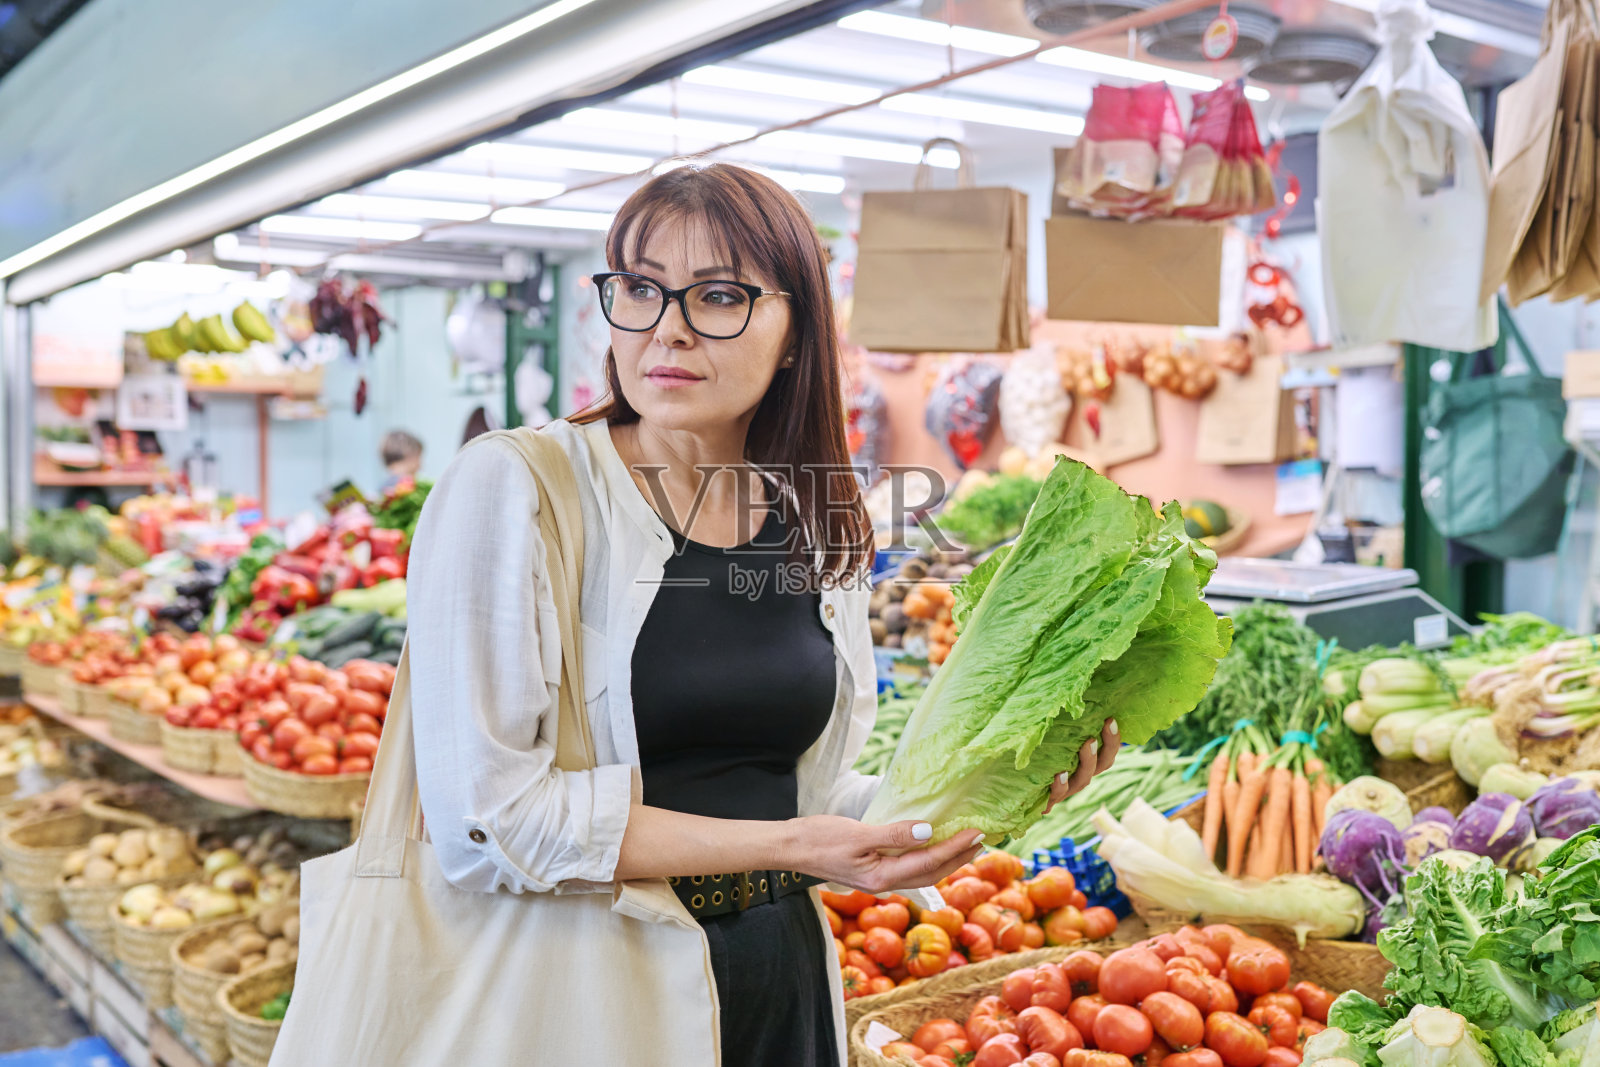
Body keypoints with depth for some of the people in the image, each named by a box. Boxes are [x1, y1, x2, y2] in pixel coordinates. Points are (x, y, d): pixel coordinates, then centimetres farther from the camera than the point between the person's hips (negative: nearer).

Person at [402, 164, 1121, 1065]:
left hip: (782, 984, 5)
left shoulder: (818, 530, 2)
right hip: (583, 980, -4)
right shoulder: (511, 489, -14)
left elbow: (808, 799, 8)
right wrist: (781, 845, -20)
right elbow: (484, 819, -20)